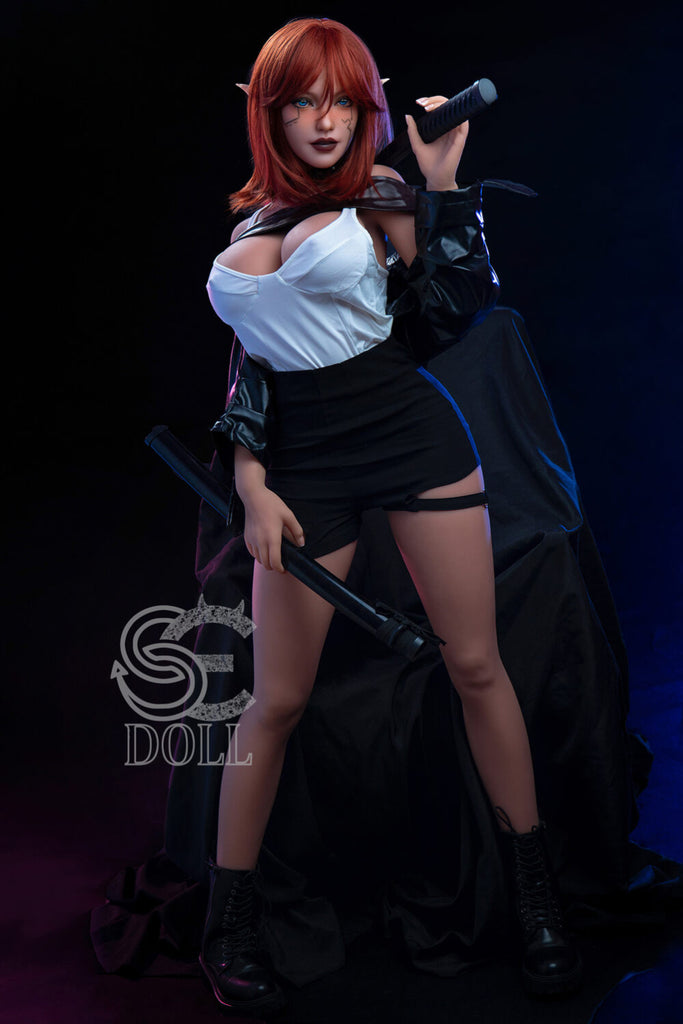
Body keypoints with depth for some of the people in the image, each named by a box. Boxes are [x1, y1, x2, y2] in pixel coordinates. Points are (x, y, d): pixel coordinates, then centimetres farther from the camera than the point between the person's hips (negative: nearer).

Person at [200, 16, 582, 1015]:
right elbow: (248, 362, 12)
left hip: (412, 432, -1)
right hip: (302, 463, 2)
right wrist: (252, 487, 4)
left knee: (476, 663, 1)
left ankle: (536, 888, 19)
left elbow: (453, 314, -4)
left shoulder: (379, 195, 4)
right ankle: (229, 924, 16)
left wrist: (444, 187, -8)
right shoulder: (247, 221, 12)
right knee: (277, 699, 2)